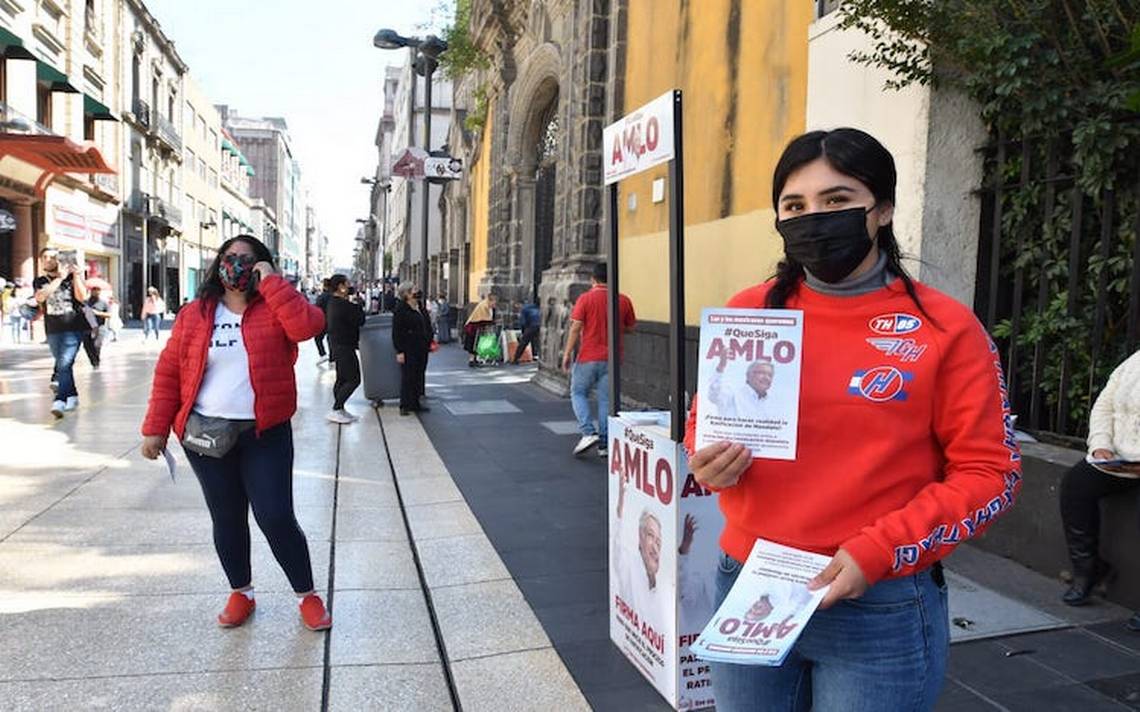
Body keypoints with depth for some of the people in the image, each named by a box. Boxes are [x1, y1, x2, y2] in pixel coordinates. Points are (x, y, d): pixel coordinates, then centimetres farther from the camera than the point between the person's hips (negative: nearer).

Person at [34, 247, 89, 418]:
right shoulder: (40, 281, 10)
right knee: (62, 364, 12)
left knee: (64, 364, -16)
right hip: (53, 329, 4)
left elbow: (82, 297, -11)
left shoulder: (72, 277, 3)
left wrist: (77, 276, -19)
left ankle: (59, 400, -24)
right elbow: (40, 297, -12)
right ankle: (72, 396, 24)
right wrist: (59, 278, -16)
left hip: (73, 328, -4)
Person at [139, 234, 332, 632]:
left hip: (265, 434, -2)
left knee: (276, 518, -4)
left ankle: (307, 596, 12)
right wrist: (156, 428, 1)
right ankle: (241, 593, 31)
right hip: (206, 434, 3)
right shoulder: (194, 315, 5)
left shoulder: (274, 308, -1)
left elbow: (309, 325, -23)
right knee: (226, 518, 12)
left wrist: (270, 281, -16)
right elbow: (168, 373, 6)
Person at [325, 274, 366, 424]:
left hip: (336, 345, 10)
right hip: (344, 347, -10)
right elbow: (360, 320, -16)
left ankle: (340, 410, 19)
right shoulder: (343, 304, -20)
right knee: (353, 379, -6)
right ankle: (336, 410, -7)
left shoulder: (331, 302, 11)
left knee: (342, 378, 15)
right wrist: (357, 305, -2)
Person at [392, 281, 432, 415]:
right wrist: (399, 351, -16)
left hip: (421, 349, 7)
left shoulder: (420, 307, 14)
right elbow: (396, 332, -11)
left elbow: (427, 327, 22)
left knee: (419, 376, 11)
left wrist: (430, 341, 13)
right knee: (408, 377, -4)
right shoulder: (400, 309, -9)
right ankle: (404, 406, 2)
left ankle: (415, 403, 19)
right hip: (409, 350, -7)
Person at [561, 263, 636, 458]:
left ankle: (589, 432, -4)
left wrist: (567, 354, -4)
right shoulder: (623, 300, 2)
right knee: (606, 399, 9)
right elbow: (630, 327, 12)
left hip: (588, 357, -3)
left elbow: (576, 327, -11)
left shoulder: (585, 299, -7)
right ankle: (605, 444, 9)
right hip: (612, 359, 3)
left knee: (578, 393, 12)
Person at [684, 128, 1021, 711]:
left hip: (880, 608, -3)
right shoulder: (748, 312, 0)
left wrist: (876, 553, -16)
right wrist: (709, 460, -13)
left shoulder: (944, 327, -7)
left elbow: (989, 474, -6)